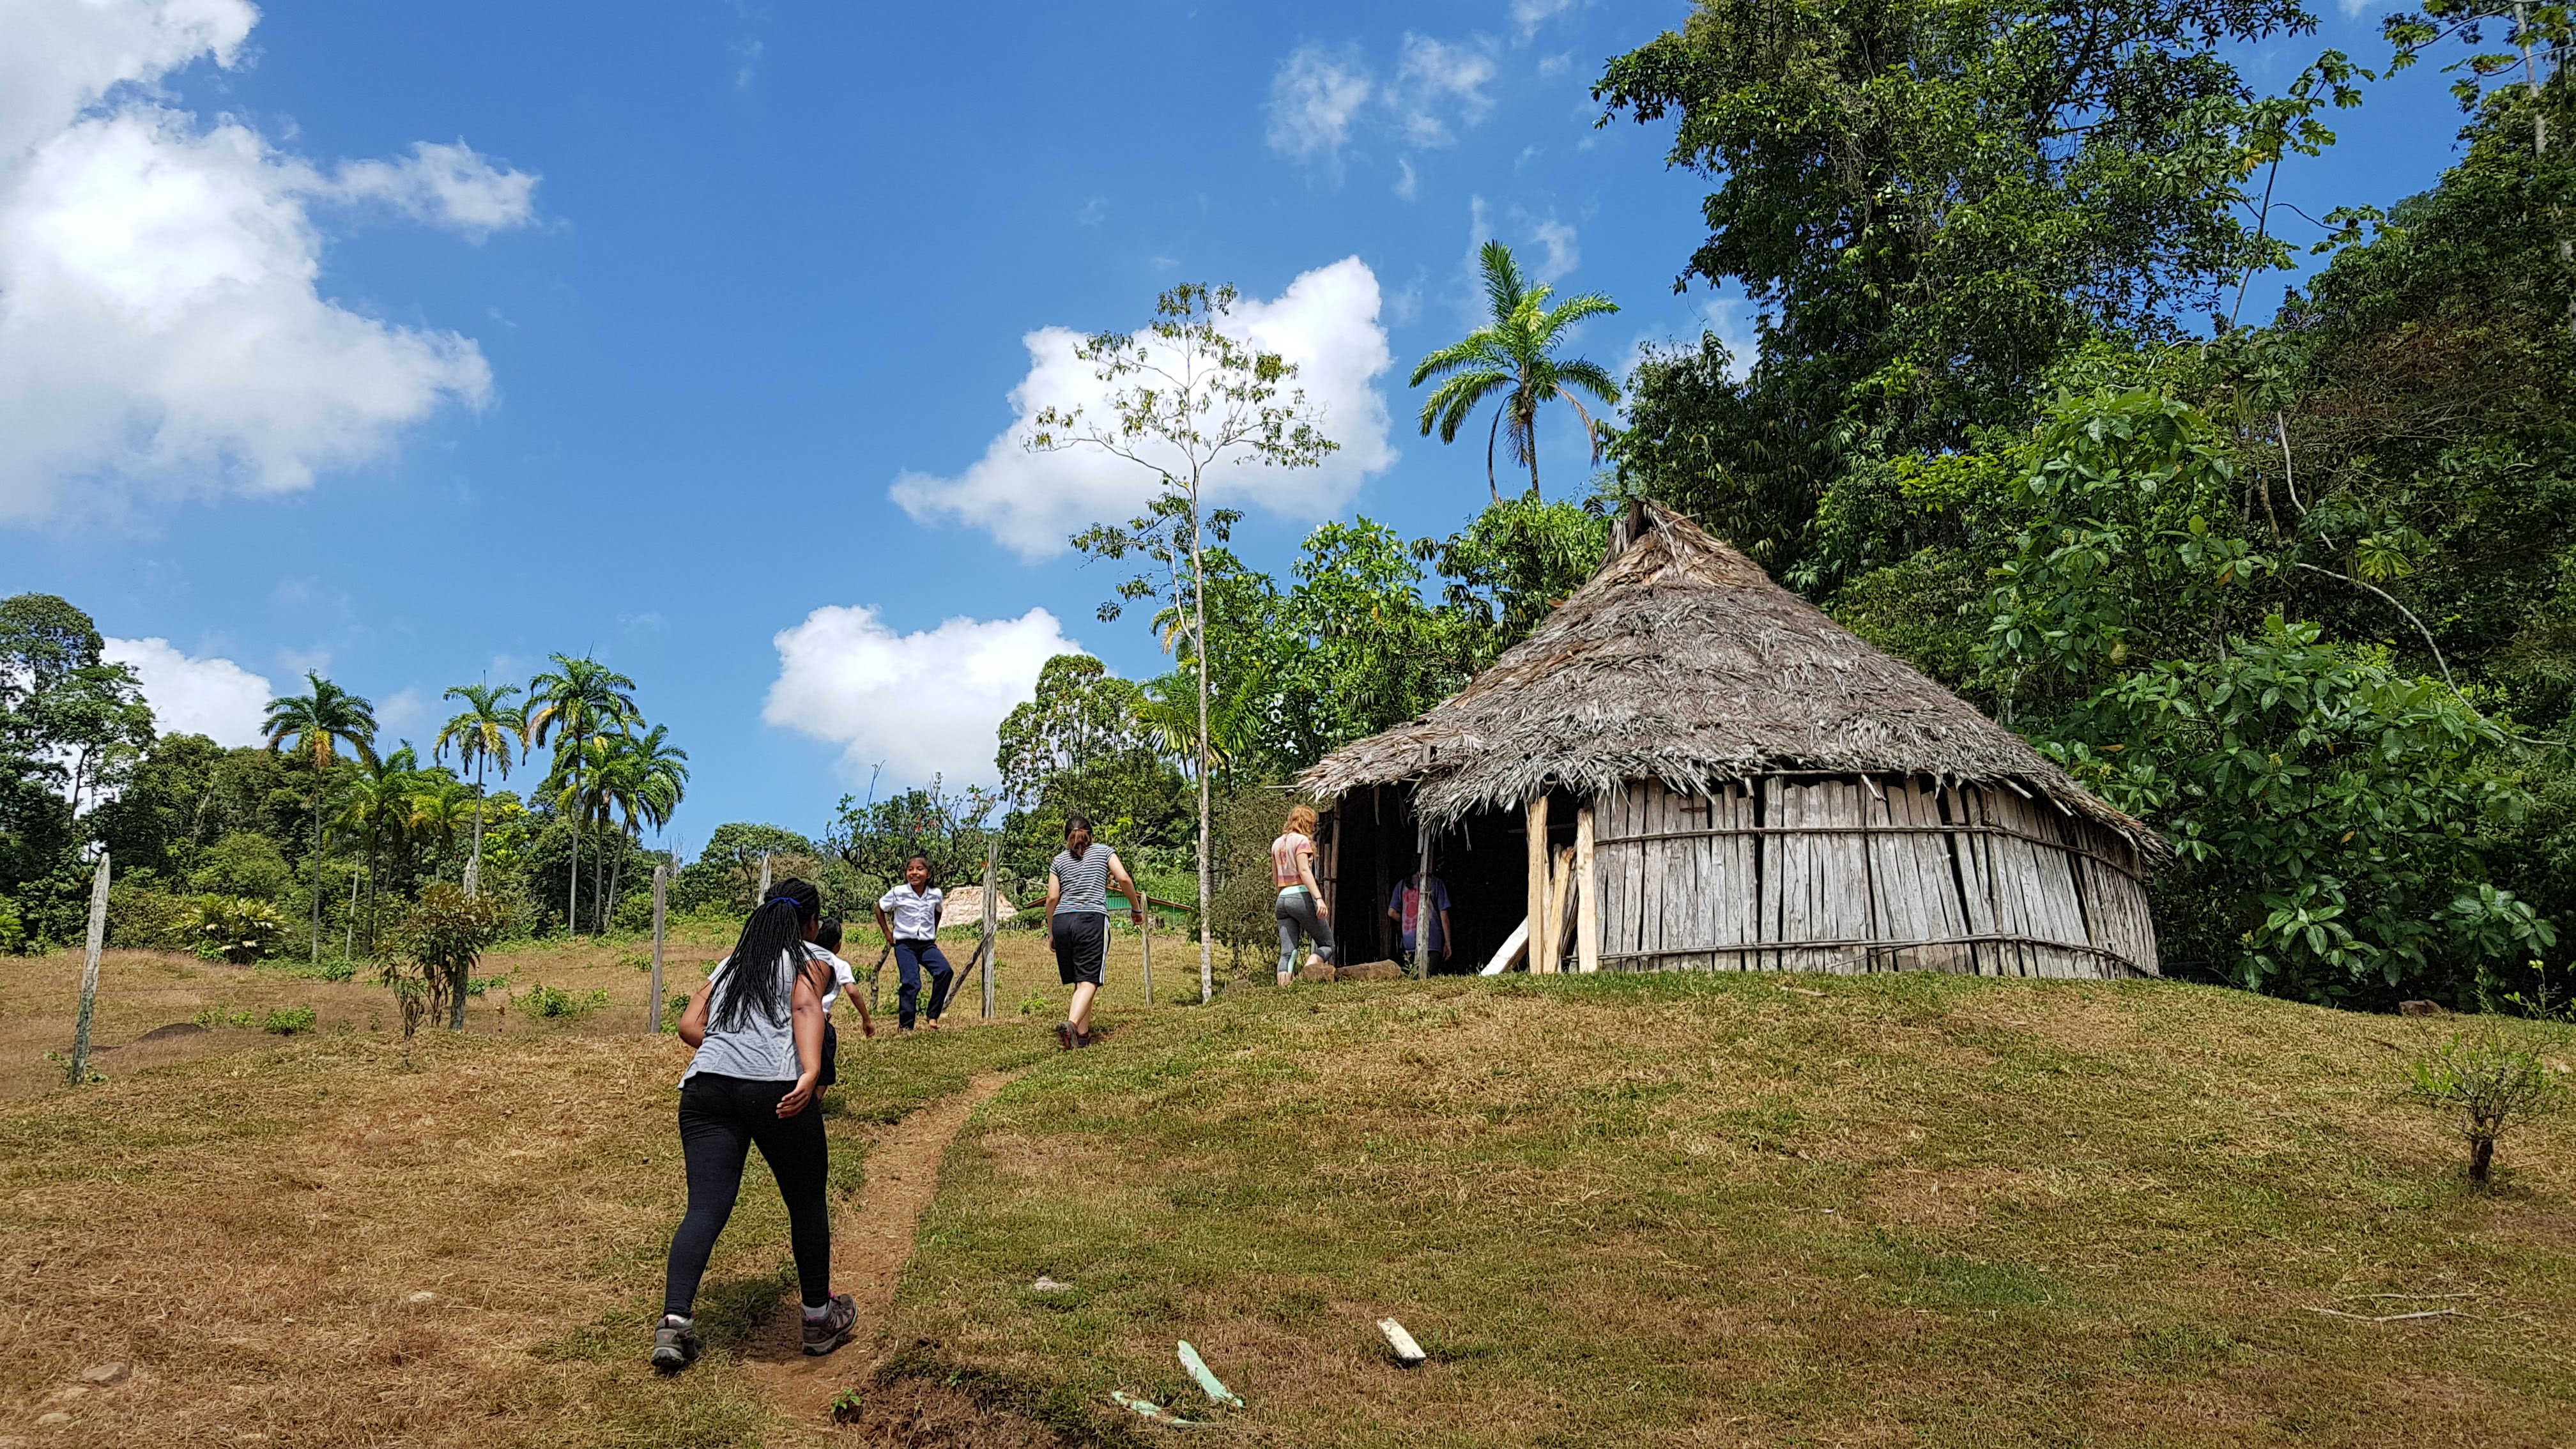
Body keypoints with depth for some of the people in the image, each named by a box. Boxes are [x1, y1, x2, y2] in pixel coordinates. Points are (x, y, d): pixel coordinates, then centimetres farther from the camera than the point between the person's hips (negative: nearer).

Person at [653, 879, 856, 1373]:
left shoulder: (730, 965, 28)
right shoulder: (810, 961, 13)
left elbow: (689, 1026, 17)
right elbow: (805, 1008, -9)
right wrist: (811, 1073, -23)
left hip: (706, 1087, 4)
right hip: (775, 1089, -4)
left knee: (706, 1208, 1)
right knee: (807, 1201, 12)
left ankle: (674, 1322, -15)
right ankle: (819, 1318, 23)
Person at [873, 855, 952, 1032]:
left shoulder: (935, 894, 1)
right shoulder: (898, 893, -7)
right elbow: (879, 908, 9)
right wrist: (887, 934, 8)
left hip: (928, 944, 2)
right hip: (905, 945, -2)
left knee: (945, 972, -21)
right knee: (911, 983, -15)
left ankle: (933, 1016, -9)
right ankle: (905, 1025, 1)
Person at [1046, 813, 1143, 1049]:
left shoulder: (1059, 860, 17)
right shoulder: (1104, 851, 13)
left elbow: (1052, 898, 8)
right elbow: (1124, 879, 0)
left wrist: (1051, 932, 17)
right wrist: (1137, 909, 12)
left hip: (1062, 921, 3)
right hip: (1093, 919, -3)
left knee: (1080, 980, 13)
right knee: (1089, 981, -8)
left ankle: (1083, 1034, 10)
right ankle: (1071, 1023, -31)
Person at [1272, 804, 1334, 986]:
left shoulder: (1277, 843, 18)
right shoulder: (1302, 840, -4)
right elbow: (1304, 871, -16)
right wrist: (1319, 898, -23)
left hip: (1282, 899, 7)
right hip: (1301, 896, -7)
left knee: (1287, 953, 2)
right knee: (1327, 945, 2)